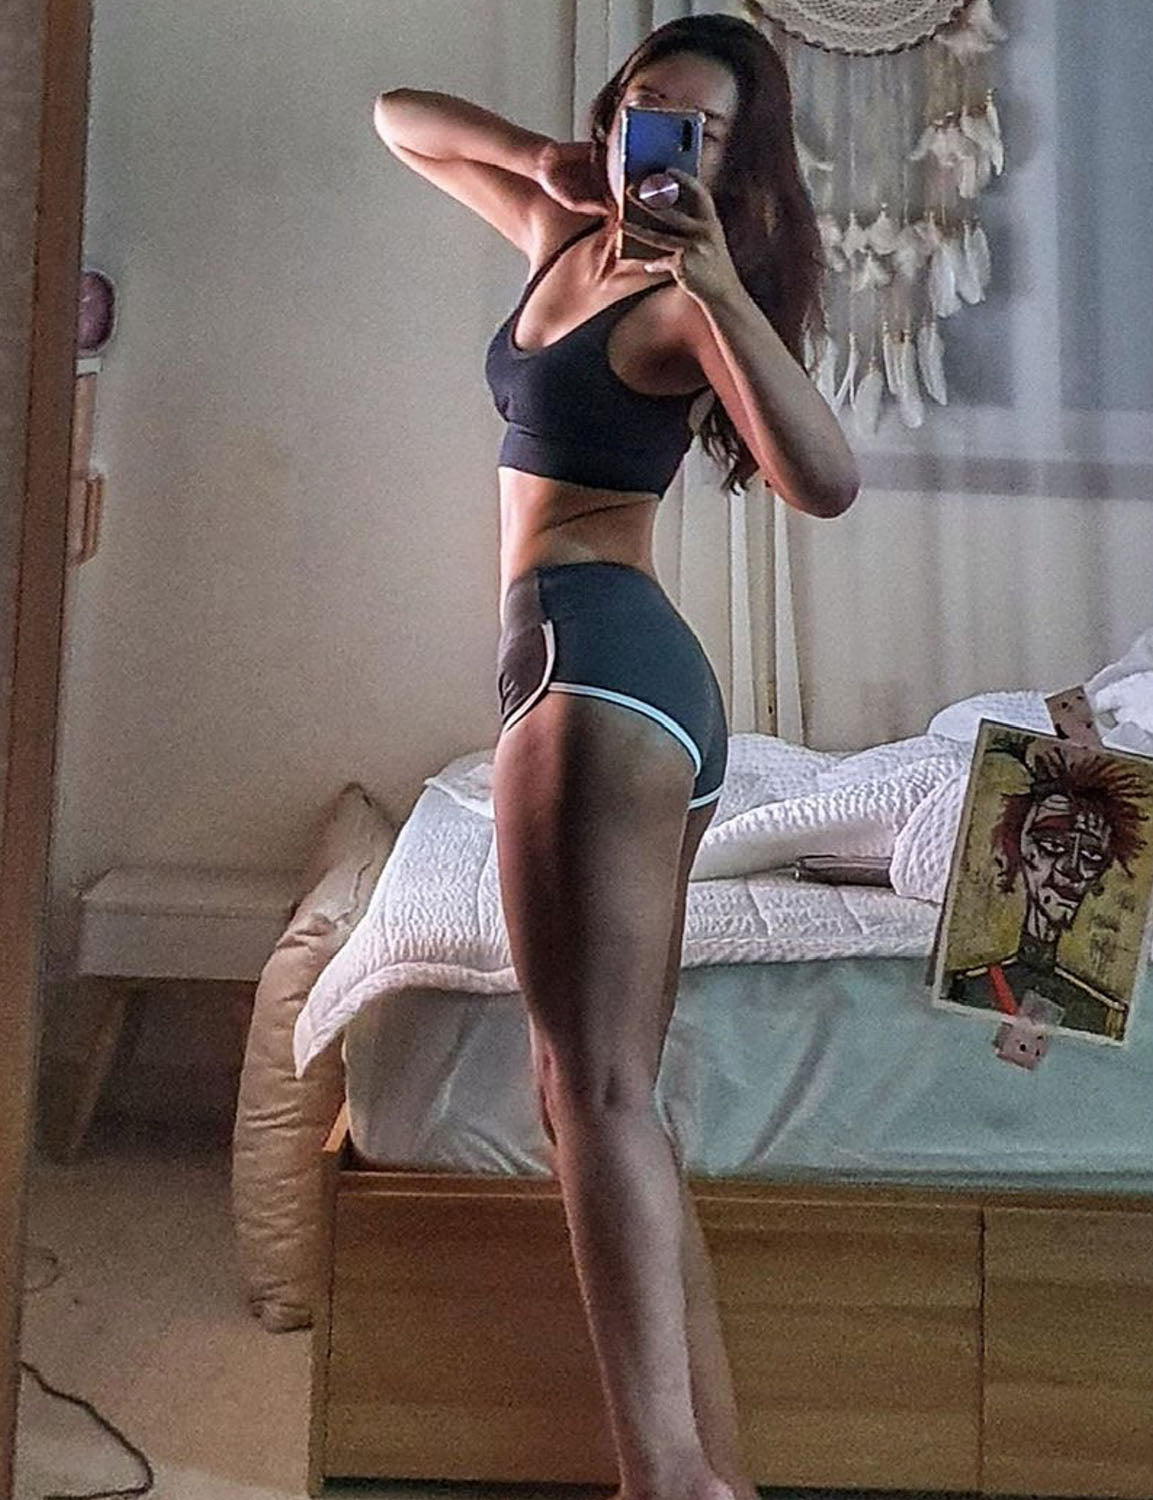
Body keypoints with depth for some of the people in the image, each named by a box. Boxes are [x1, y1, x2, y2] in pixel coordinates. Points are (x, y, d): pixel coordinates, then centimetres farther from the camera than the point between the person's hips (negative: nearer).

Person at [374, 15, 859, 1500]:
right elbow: (402, 117, 36)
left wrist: (723, 287, -25)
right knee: (599, 1090, 7)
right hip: (626, 675, 9)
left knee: (594, 1083, -16)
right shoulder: (564, 234, 22)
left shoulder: (690, 289, -2)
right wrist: (550, 160, 20)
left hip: (596, 656, -8)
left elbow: (825, 480, -18)